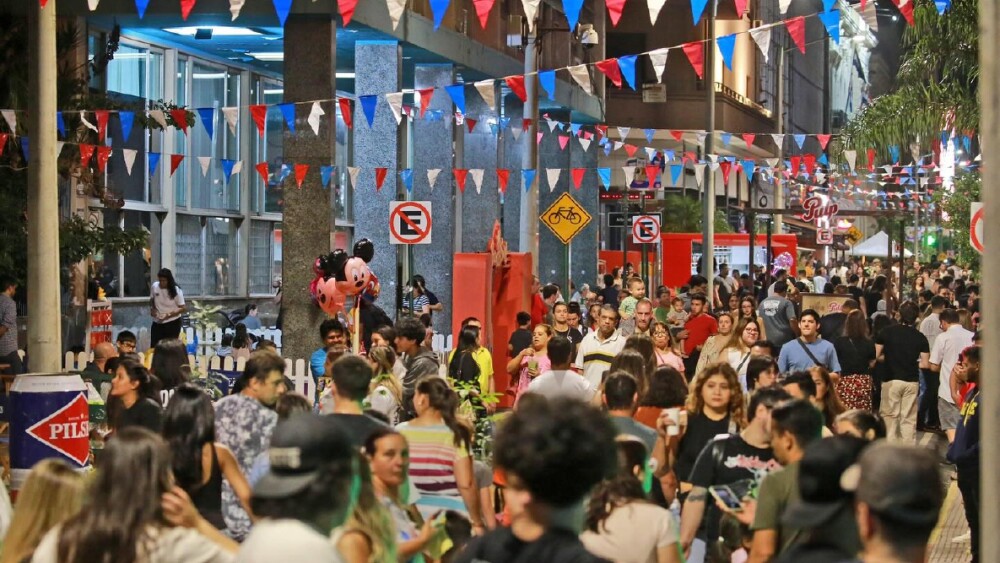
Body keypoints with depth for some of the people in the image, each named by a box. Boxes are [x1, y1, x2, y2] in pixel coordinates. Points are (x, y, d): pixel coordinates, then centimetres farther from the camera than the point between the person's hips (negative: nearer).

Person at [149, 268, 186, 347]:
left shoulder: (176, 290, -16)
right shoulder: (155, 286, -5)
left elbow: (183, 308, -15)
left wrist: (169, 315, -24)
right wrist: (152, 308, -6)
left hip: (172, 323, -4)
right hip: (157, 322, 4)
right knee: (153, 346, 6)